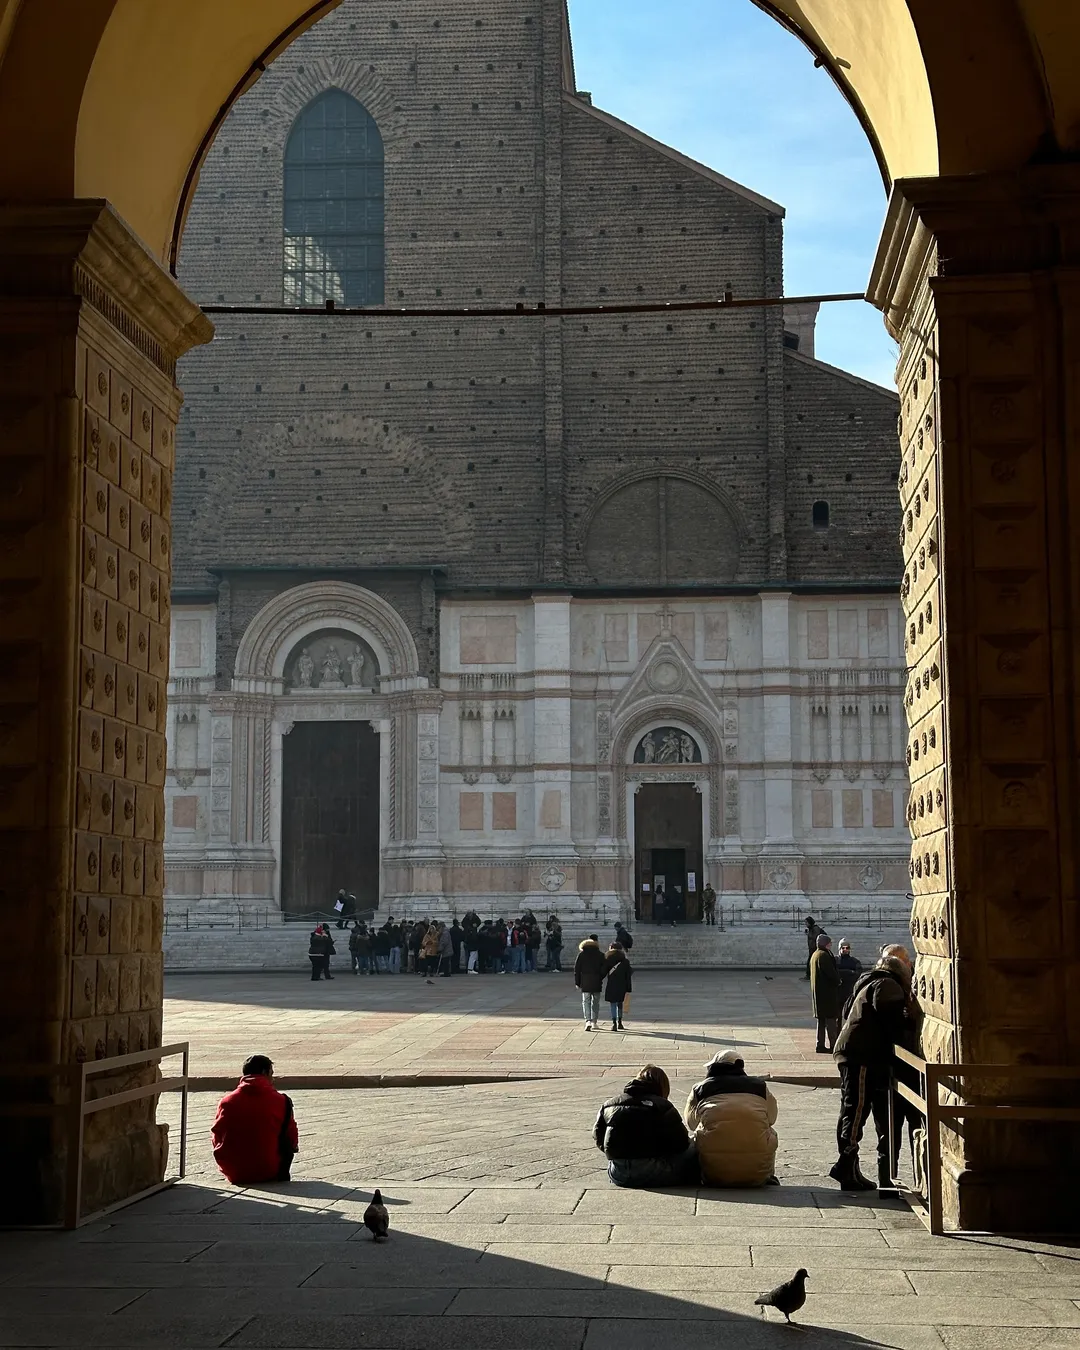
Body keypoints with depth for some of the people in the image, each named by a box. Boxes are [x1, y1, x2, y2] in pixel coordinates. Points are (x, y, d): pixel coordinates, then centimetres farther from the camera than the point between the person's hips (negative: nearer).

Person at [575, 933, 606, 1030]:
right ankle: (594, 1023, 15)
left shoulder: (582, 954, -2)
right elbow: (604, 969, -3)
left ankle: (588, 1021, -16)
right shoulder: (600, 955, -3)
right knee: (595, 1002, 12)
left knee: (586, 1002, 3)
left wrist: (577, 982, 7)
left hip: (585, 982, 0)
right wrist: (600, 979, 11)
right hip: (596, 983, 0)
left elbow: (577, 969, -1)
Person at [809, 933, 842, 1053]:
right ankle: (833, 1045, -8)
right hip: (827, 992, -10)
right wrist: (838, 981, 0)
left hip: (817, 992, 10)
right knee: (831, 1019, -7)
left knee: (821, 1020, 12)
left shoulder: (815, 955, 15)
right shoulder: (824, 956, -17)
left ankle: (820, 1045, 13)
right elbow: (832, 973, -19)